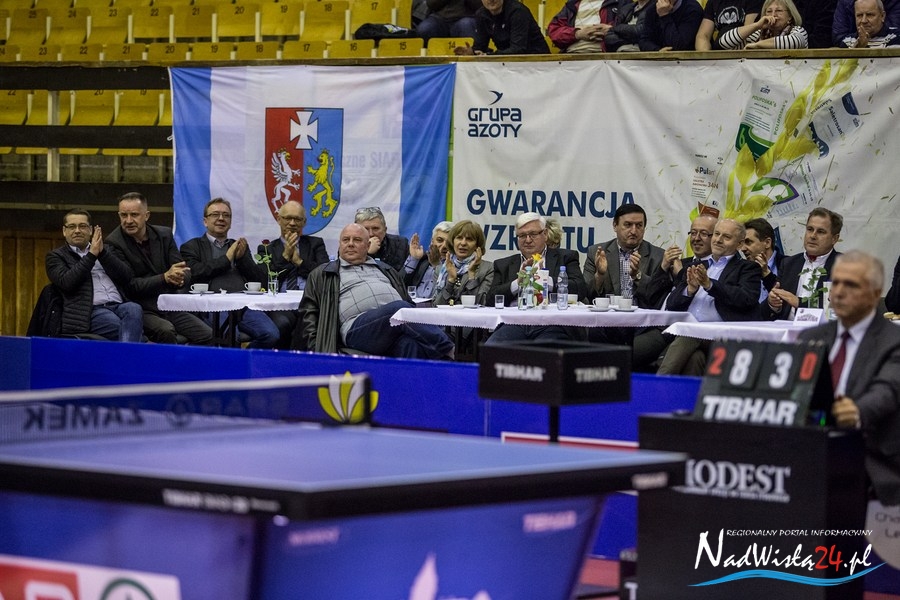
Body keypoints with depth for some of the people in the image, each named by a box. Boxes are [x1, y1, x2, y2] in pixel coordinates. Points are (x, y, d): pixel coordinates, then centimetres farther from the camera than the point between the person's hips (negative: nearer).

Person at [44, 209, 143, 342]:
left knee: (134, 309, -34)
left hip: (119, 305, 4)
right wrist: (91, 255, -2)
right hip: (91, 311, -4)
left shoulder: (104, 250, 27)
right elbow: (66, 283, -5)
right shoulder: (55, 256, 16)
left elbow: (126, 277, 12)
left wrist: (102, 252, 2)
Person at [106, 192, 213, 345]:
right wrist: (165, 277, -22)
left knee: (206, 335, -15)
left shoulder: (164, 234, 9)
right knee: (166, 331, -33)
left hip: (170, 307, 5)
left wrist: (179, 279, -17)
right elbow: (130, 285, -13)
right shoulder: (114, 244, -6)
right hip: (141, 309, -5)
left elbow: (186, 274, 8)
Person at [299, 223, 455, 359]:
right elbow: (308, 313, 18)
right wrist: (316, 348, 2)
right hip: (359, 326, -4)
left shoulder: (385, 270, 34)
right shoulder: (322, 274, 26)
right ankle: (447, 350, -41)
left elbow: (408, 303, 29)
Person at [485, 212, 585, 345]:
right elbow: (492, 298, 10)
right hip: (514, 323, 2)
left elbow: (579, 289, 1)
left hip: (550, 324, -2)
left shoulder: (565, 257, 17)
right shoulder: (504, 265, 24)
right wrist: (519, 282, -3)